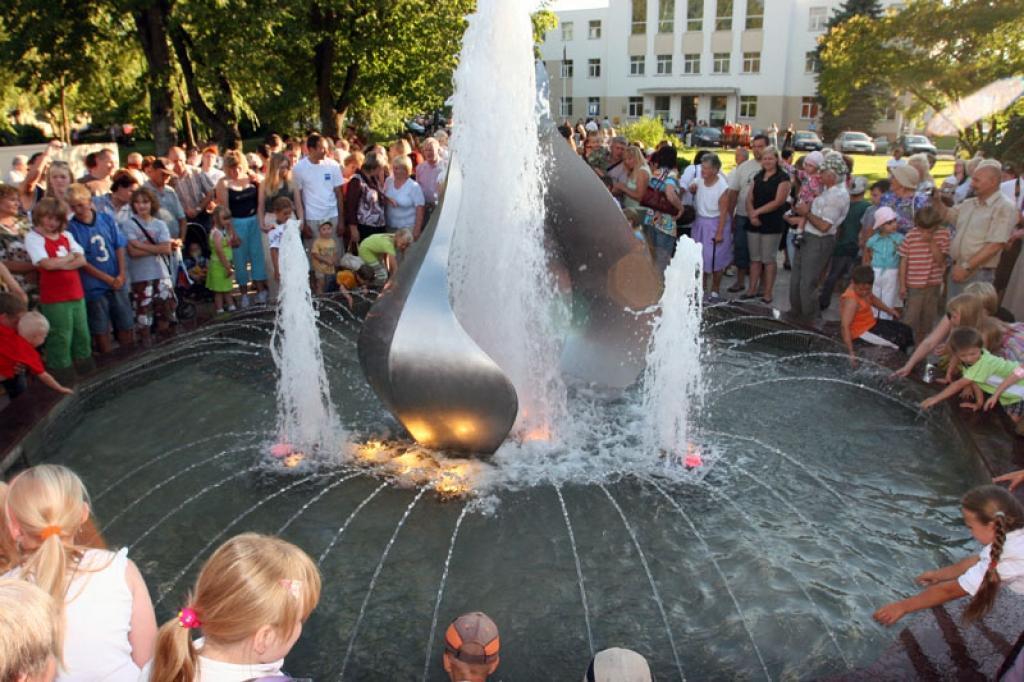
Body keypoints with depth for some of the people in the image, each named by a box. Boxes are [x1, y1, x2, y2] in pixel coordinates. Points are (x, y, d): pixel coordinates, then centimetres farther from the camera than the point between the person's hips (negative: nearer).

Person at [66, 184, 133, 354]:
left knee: (125, 327, 11)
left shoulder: (107, 219, 2)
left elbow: (120, 246, 3)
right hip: (94, 287, -3)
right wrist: (108, 279, -11)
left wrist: (121, 275, -8)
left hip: (118, 283, 3)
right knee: (101, 331, 4)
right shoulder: (72, 228, -7)